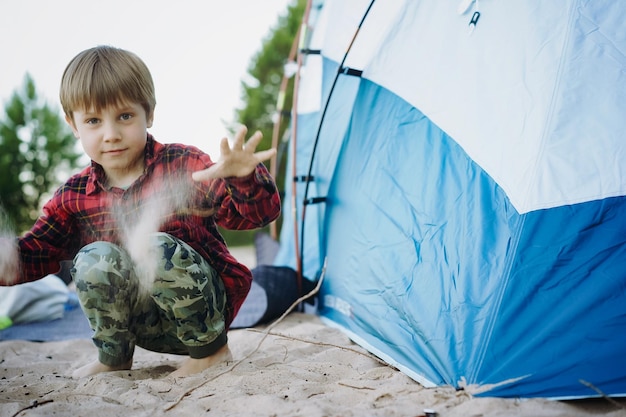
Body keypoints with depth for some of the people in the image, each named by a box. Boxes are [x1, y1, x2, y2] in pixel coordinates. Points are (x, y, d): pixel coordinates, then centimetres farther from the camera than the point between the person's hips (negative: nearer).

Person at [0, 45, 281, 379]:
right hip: (146, 324, 3)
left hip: (204, 307, -3)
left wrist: (243, 179, -43)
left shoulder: (183, 166, -12)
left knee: (157, 249, -31)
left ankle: (211, 347, -9)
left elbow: (259, 212, -19)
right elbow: (36, 251, 3)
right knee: (94, 258, -23)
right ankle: (113, 356, 0)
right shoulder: (74, 197, 0)